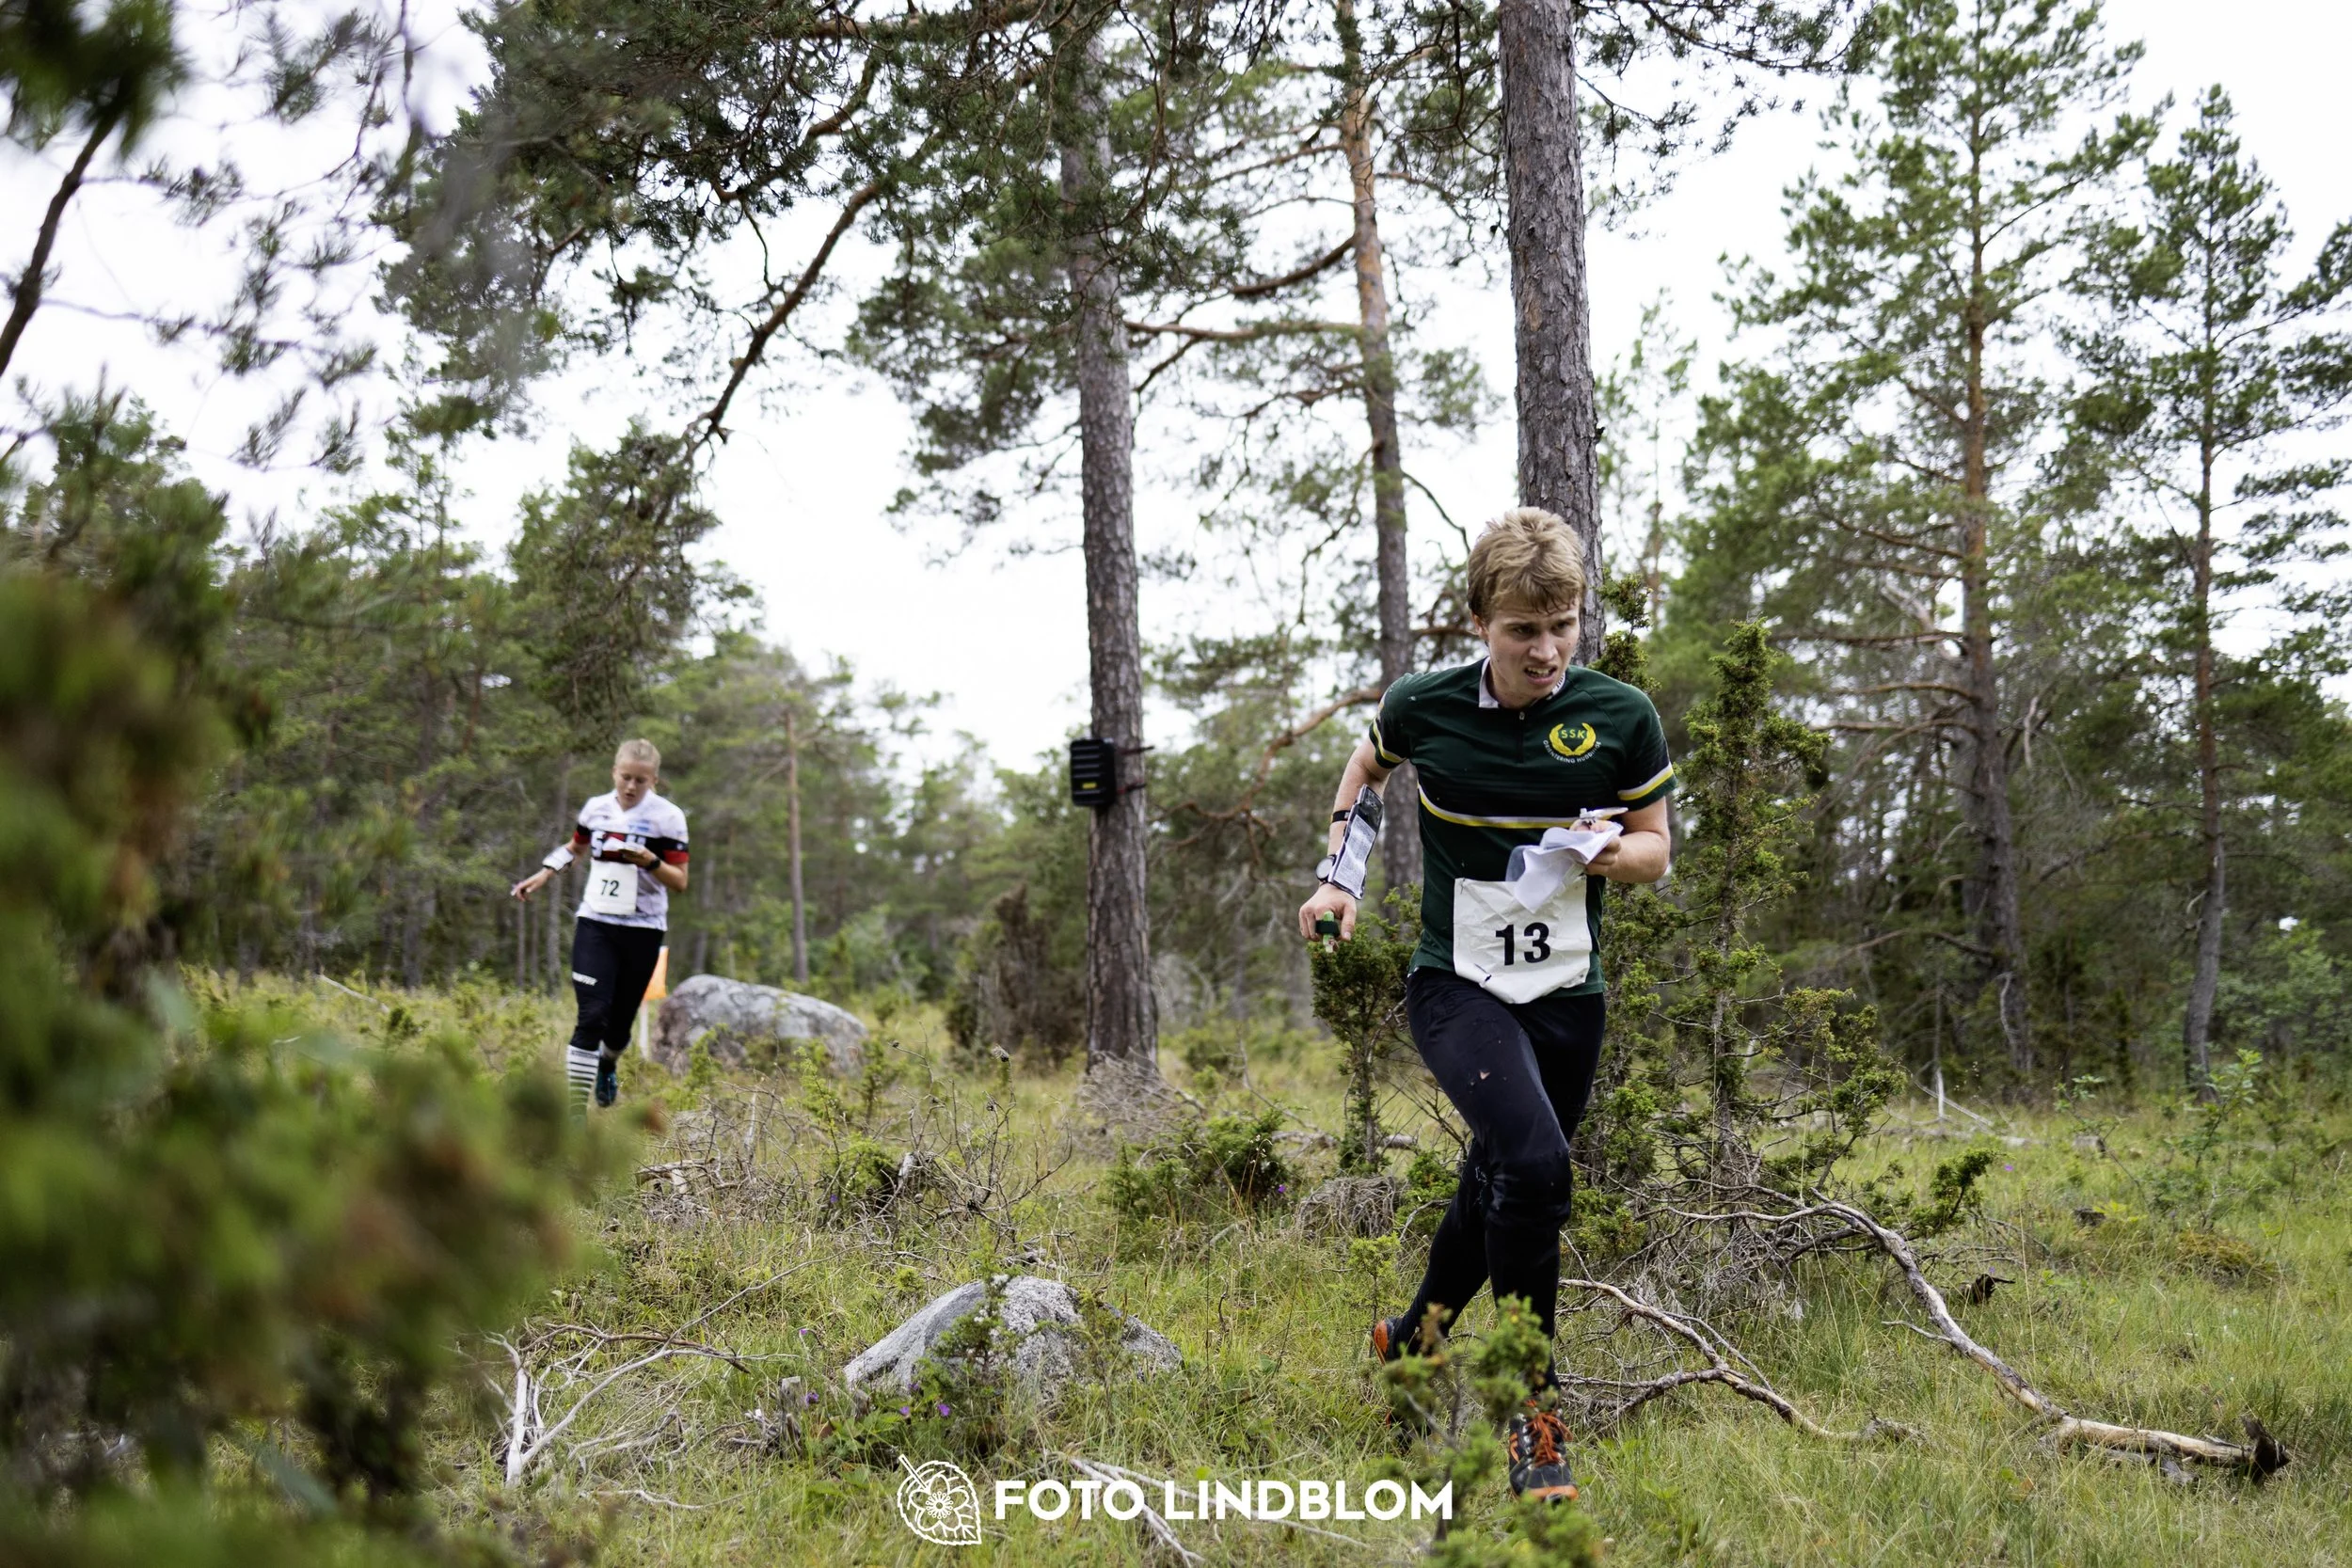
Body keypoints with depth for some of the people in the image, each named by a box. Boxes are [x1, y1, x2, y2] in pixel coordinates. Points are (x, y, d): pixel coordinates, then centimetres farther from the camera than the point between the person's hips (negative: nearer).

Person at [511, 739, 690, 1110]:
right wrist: (543, 874, 12)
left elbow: (679, 882, -5)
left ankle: (608, 1065, 45)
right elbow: (575, 847, 26)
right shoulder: (597, 808, 5)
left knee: (620, 1021, 9)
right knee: (592, 1016, -14)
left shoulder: (667, 817, -6)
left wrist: (651, 862, -23)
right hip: (594, 925, 1)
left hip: (642, 931, -1)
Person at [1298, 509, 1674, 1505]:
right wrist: (1338, 874, 8)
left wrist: (1612, 851, -17)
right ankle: (1533, 1412, -12)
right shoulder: (1423, 708, -6)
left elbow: (1655, 847, 6)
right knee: (1532, 1161, -27)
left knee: (1499, 1190, 16)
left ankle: (1414, 1334, 47)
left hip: (1566, 996, 3)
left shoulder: (1621, 718, -5)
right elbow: (1367, 763, 17)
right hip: (1455, 984, -3)